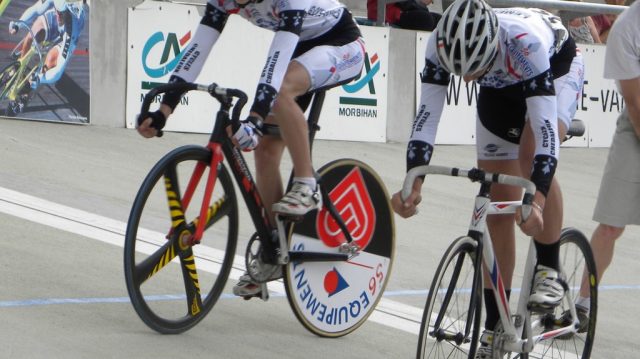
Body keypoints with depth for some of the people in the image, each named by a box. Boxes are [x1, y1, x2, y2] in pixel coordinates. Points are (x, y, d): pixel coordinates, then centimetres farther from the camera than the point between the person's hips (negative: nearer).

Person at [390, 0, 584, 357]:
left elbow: (545, 125, -47)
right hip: (501, 87, 4)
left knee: (533, 156, -33)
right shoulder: (442, 44, -33)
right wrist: (413, 184, -44)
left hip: (558, 66, -4)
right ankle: (495, 325, 10)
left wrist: (536, 201, -56)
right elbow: (427, 113, -32)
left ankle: (550, 270, -15)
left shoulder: (524, 40, -44)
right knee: (496, 206, 1)